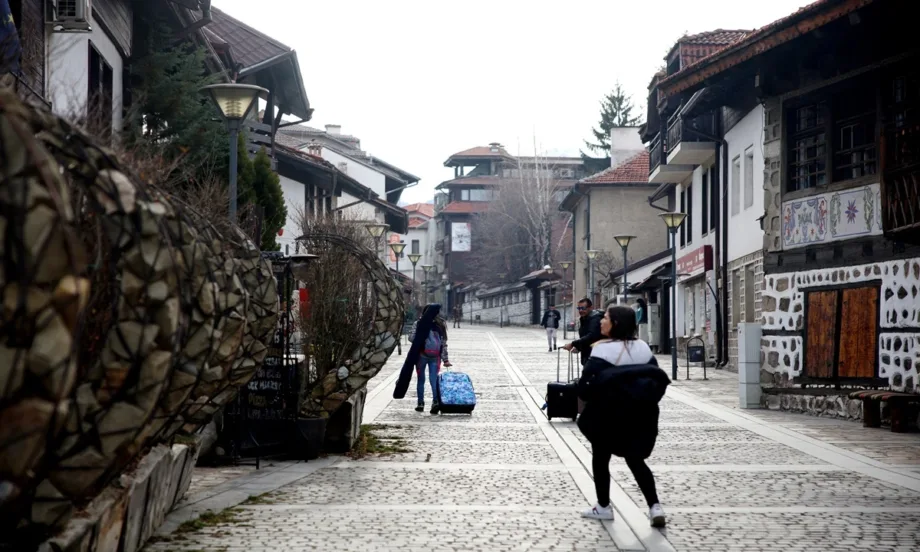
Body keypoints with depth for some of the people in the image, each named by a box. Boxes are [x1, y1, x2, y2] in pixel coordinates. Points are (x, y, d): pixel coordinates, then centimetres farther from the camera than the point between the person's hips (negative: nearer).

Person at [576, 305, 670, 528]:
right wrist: (643, 401, 13)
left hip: (608, 414, -5)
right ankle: (654, 507, 1)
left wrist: (588, 397, 3)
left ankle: (603, 507, 22)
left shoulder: (603, 349, -14)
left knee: (600, 458, 15)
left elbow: (587, 384, -17)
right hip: (640, 415, 5)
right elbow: (658, 379, 6)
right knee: (635, 459, 14)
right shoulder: (643, 347, 4)